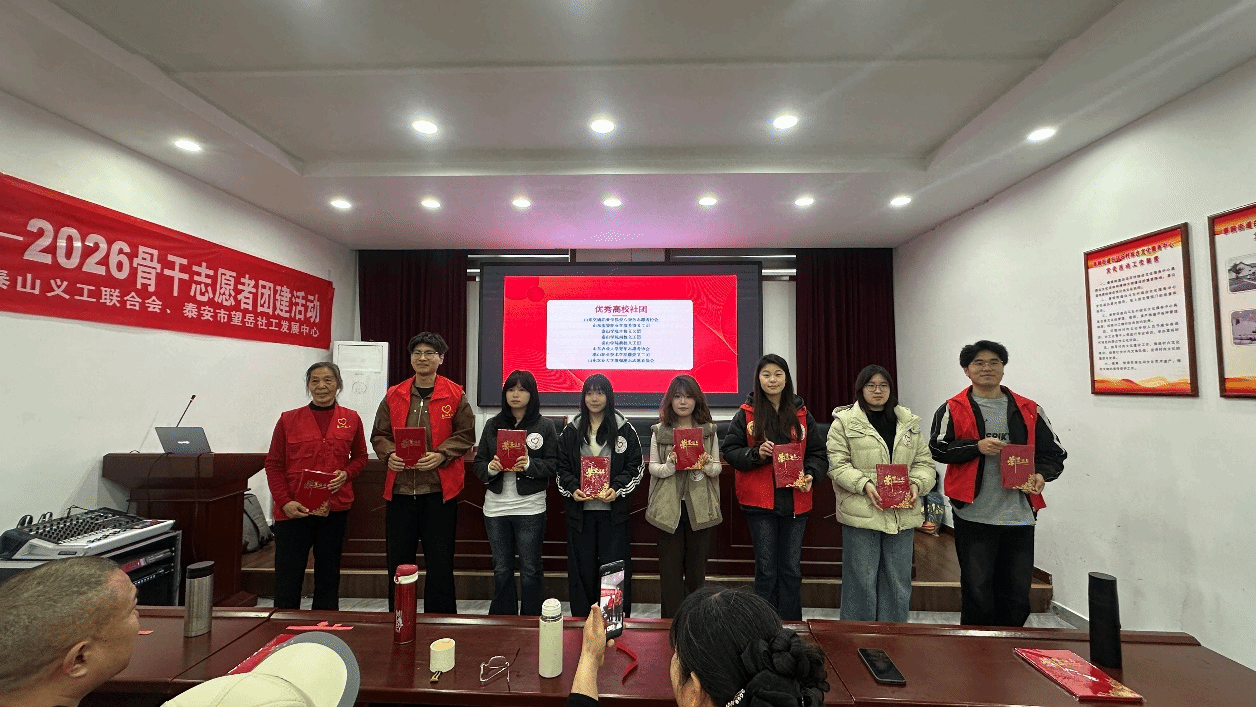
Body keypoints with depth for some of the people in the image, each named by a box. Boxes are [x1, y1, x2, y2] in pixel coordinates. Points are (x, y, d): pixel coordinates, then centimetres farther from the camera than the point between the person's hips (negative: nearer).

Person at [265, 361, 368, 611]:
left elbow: (360, 456, 13)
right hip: (294, 509, -1)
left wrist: (347, 473, -8)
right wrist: (285, 501, -9)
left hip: (335, 508, 1)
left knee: (328, 574, 14)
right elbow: (273, 465, 2)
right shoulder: (288, 420, 0)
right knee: (287, 578, 5)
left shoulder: (351, 419, 3)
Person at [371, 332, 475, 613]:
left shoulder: (454, 395, 0)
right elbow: (379, 434, 11)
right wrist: (389, 454, -8)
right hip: (399, 488, 3)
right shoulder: (393, 395, 8)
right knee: (398, 560, 13)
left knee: (440, 561, 6)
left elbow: (466, 435, -1)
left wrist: (441, 455, -16)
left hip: (440, 489, -3)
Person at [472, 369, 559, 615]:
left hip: (530, 507, -3)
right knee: (501, 570, 15)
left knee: (530, 570, 7)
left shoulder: (544, 426, -1)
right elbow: (478, 462, 7)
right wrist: (490, 468, -14)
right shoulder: (493, 424, 7)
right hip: (496, 506, 3)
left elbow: (553, 464, -4)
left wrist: (530, 465, -21)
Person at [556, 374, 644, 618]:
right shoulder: (571, 431, 7)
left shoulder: (624, 430, 2)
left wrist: (616, 489, -14)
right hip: (579, 509, 2)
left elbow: (635, 467, 1)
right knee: (582, 568, 8)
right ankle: (581, 619, 23)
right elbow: (562, 467, 7)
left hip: (613, 509, -1)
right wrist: (573, 489, -12)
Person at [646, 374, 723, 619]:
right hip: (669, 506, -1)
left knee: (697, 566, 11)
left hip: (699, 505, 1)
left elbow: (718, 468, 6)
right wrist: (670, 465, -19)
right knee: (670, 567, 5)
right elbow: (652, 468, 1)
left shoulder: (708, 430, 5)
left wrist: (707, 465, -16)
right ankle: (671, 619, 20)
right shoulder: (659, 431, 2)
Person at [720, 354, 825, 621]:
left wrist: (811, 474, -10)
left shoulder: (801, 414, 6)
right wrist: (756, 454, -19)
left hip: (795, 500, 2)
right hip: (759, 501, -2)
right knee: (766, 569, 7)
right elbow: (729, 451, -3)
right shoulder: (746, 414, -1)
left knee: (791, 569, 13)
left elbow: (818, 452, 9)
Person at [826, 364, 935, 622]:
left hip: (902, 513, 4)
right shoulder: (844, 421, -3)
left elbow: (924, 462, 12)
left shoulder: (909, 423, 12)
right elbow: (837, 465, -8)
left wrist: (916, 484, -7)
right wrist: (865, 485, -21)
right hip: (861, 513, -4)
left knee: (898, 581, 14)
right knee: (861, 580, 5)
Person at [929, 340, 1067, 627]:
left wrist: (1041, 474, -7)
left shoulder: (1028, 410, 9)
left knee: (1017, 597, 12)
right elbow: (937, 448, -6)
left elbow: (1054, 452, 12)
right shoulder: (953, 409, 0)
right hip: (974, 515, -3)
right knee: (977, 592, 6)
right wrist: (977, 446, -18)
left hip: (1019, 516, 3)